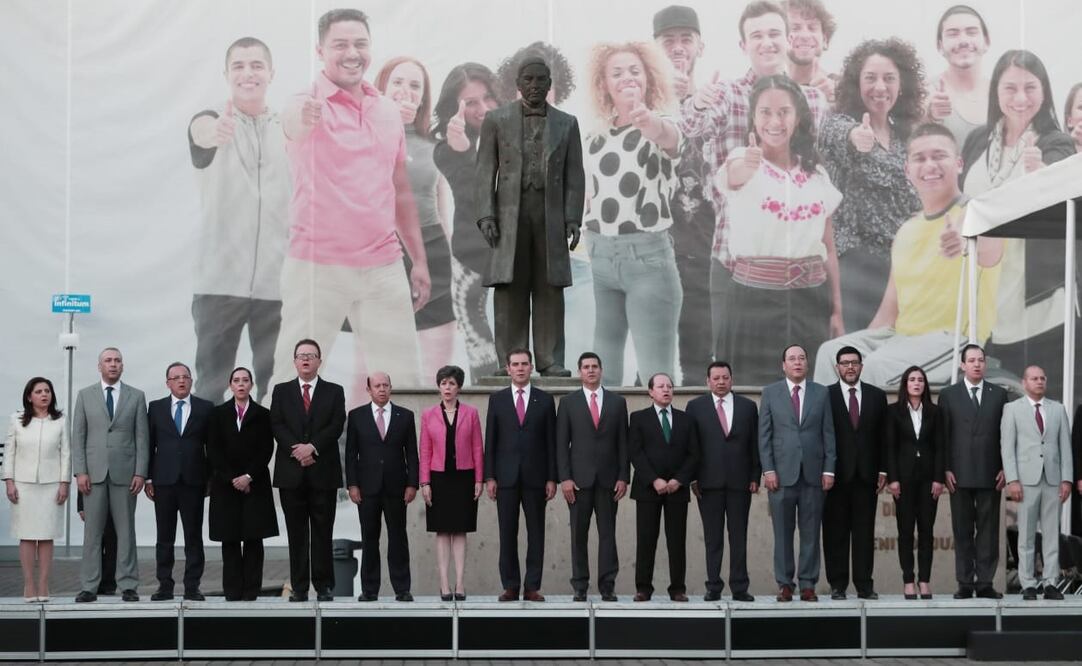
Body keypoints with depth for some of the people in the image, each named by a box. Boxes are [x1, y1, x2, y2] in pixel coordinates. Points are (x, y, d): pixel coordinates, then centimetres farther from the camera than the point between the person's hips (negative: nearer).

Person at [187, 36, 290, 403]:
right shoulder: (213, 120, -2)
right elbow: (202, 132, -27)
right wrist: (215, 132, -50)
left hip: (278, 281, 3)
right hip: (220, 280, -2)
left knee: (275, 385, 6)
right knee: (211, 384, 1)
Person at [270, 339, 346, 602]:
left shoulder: (334, 392, 9)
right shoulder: (281, 391, 11)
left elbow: (336, 425, -3)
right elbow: (277, 425, 1)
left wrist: (312, 447, -16)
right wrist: (298, 450, -13)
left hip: (323, 471, -1)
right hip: (291, 472, 1)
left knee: (322, 531, 0)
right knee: (296, 533, 2)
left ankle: (324, 586, 4)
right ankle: (299, 587, 5)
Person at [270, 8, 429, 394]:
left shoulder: (388, 111, 10)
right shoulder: (307, 105, -7)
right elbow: (293, 124, -33)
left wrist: (419, 261, 16)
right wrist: (302, 122, -57)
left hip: (384, 268, 5)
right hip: (318, 266, -5)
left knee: (402, 379, 9)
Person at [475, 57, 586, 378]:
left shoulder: (566, 124, 10)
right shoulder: (496, 120, 7)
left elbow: (574, 175, 7)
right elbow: (486, 171, 4)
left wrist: (573, 219, -3)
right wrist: (486, 216, -7)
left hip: (550, 213, 1)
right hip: (510, 212, -1)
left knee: (550, 287, 0)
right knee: (509, 287, -3)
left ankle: (547, 358, 3)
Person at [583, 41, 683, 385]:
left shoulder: (659, 127, -6)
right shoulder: (595, 136, 11)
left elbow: (668, 136, -33)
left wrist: (649, 122, -55)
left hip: (647, 256, -6)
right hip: (598, 256, 6)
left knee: (656, 375, -7)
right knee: (602, 370, 11)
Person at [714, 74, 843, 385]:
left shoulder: (816, 173, 8)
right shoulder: (742, 161, -5)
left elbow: (828, 247, 12)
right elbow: (734, 175, -32)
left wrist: (837, 309, 8)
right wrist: (746, 166, -55)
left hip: (809, 299, 4)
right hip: (752, 298, -4)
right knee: (751, 383, -5)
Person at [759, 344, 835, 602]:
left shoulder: (821, 393, 8)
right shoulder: (770, 393, 6)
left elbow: (828, 433, 6)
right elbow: (764, 434, 3)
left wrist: (829, 469, -1)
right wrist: (768, 469, -5)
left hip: (813, 472, 1)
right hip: (782, 472, -1)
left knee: (811, 532, 2)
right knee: (783, 532, 1)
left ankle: (808, 584, 6)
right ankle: (784, 584, 7)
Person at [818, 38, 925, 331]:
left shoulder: (907, 133, 14)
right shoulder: (838, 125, -3)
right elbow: (842, 137, -28)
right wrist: (854, 137, -49)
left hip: (905, 262, 6)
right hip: (858, 261, -6)